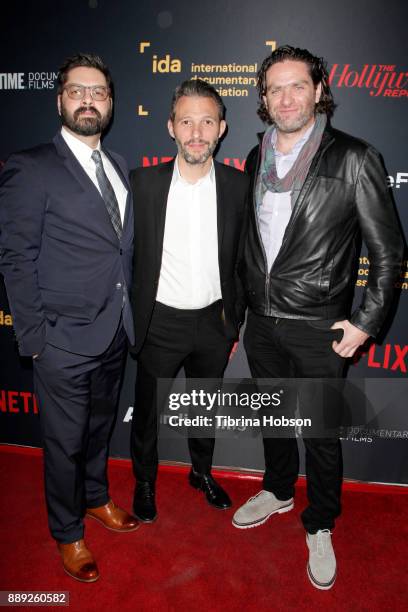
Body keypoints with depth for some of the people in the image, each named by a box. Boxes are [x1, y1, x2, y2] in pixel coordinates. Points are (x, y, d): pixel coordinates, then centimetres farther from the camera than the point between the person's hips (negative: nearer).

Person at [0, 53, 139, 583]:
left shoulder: (118, 167, 10)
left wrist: (128, 315, 8)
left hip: (115, 334, 6)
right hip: (64, 340, -6)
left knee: (100, 426, 23)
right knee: (66, 441, 11)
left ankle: (96, 498, 48)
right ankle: (68, 533, 35)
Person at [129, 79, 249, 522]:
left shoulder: (238, 185, -5)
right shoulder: (143, 182, -10)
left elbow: (242, 260, 3)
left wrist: (235, 320, 5)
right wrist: (130, 321, -3)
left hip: (214, 321, 2)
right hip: (160, 323, -1)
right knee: (147, 411, 16)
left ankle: (202, 472, 48)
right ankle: (145, 480, 42)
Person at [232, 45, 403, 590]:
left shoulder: (353, 159, -11)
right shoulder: (257, 158, 5)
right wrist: (245, 297, 13)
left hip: (318, 329, -5)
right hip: (262, 321, 5)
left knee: (322, 434, 10)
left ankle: (319, 527, 35)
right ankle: (278, 491, 47)